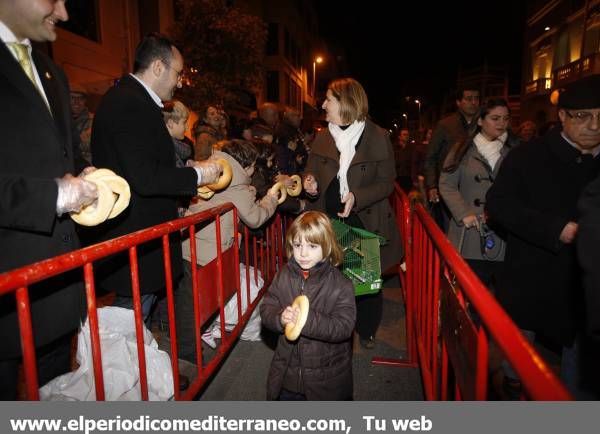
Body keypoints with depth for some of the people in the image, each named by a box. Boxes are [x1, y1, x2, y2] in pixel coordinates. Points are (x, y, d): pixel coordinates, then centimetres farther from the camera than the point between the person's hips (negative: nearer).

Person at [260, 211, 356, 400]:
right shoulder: (283, 276, -7)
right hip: (288, 372, 4)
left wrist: (308, 320, -36)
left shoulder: (341, 285, -19)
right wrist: (280, 318, -28)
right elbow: (266, 309, -6)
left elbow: (344, 327, -24)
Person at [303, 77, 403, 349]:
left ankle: (366, 332, 35)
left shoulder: (378, 137, -5)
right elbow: (312, 173, 15)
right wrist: (309, 183, -10)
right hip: (328, 221, 3)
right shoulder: (321, 138, 7)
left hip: (366, 222, -2)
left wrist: (357, 196, -21)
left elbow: (387, 182, -5)